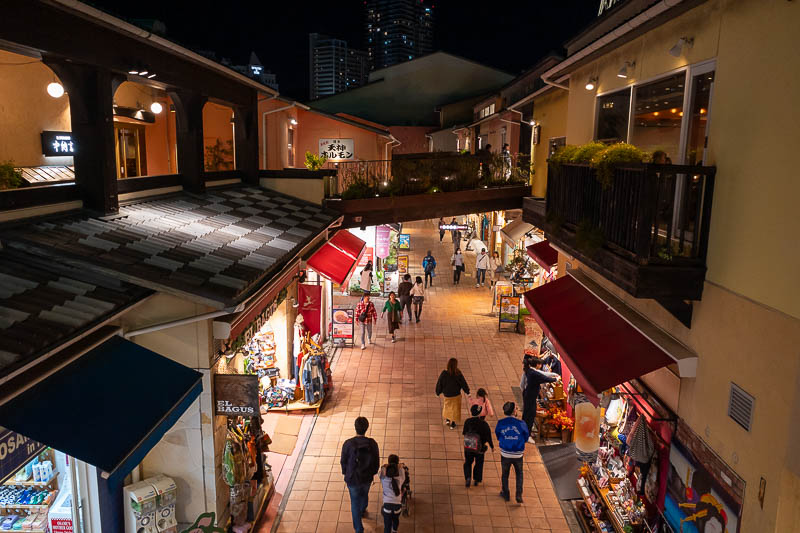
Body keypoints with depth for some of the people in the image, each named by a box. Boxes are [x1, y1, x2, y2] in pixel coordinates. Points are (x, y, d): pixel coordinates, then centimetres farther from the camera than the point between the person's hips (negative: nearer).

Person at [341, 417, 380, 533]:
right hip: (367, 478, 2)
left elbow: (343, 461, -11)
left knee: (355, 502, 18)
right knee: (364, 494, 33)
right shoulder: (373, 444, -20)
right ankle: (363, 511, 61)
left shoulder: (348, 444, -26)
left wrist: (345, 473, 9)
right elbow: (376, 462, -7)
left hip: (352, 478, -2)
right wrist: (372, 473, 13)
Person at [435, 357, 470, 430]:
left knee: (447, 405, 31)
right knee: (455, 408, 17)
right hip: (456, 395, -1)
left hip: (447, 394, 2)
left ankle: (447, 419, 29)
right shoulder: (458, 374, -23)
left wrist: (438, 392, 10)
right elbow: (463, 383, -11)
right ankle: (453, 424, 24)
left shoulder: (444, 373, -20)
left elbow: (439, 384, -8)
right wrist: (467, 391, 5)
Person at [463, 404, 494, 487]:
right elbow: (488, 437, -12)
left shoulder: (467, 422, -14)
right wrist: (492, 446, 4)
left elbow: (464, 433, -1)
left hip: (468, 447, 1)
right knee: (479, 463, 21)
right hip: (479, 448, -1)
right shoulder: (484, 424, -20)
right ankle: (476, 480, 27)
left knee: (468, 462, 20)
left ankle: (468, 477, 2)